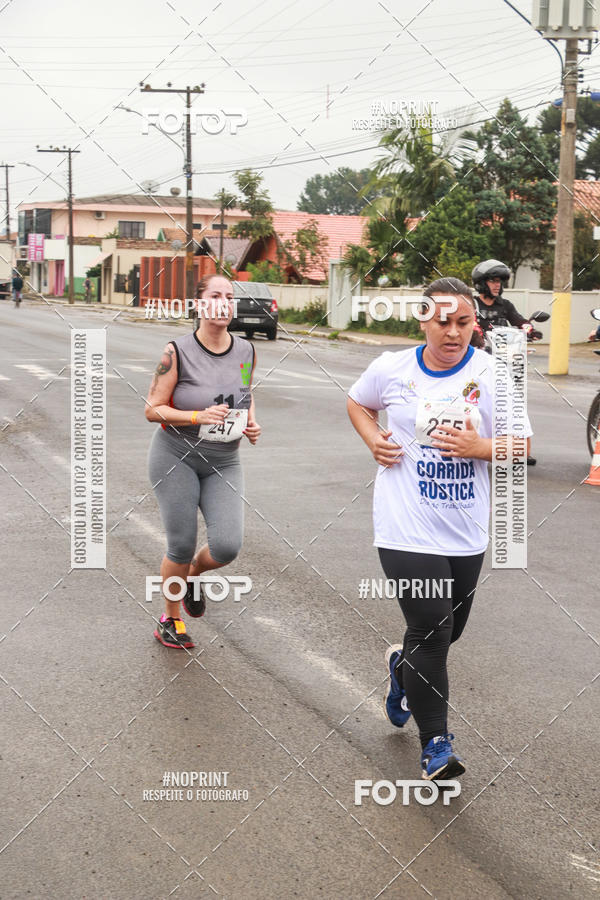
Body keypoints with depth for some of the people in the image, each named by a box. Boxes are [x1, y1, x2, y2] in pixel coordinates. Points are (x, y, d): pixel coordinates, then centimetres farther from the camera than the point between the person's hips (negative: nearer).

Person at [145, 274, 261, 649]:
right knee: (181, 546, -1)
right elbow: (153, 409, -10)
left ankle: (194, 574, 25)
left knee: (228, 546, -11)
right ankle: (170, 619, 25)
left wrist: (251, 421, -1)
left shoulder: (246, 351, 0)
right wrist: (199, 416, -24)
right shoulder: (177, 352, -12)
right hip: (176, 457, -3)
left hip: (224, 463, 3)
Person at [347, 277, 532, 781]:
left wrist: (480, 447, -18)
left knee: (449, 631, 16)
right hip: (407, 531, -2)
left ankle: (403, 666, 50)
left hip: (466, 534, 3)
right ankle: (436, 744, 7)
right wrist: (374, 440, 0)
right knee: (431, 633, -8)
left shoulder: (493, 375, -3)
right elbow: (358, 403, 19)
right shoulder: (391, 369, -2)